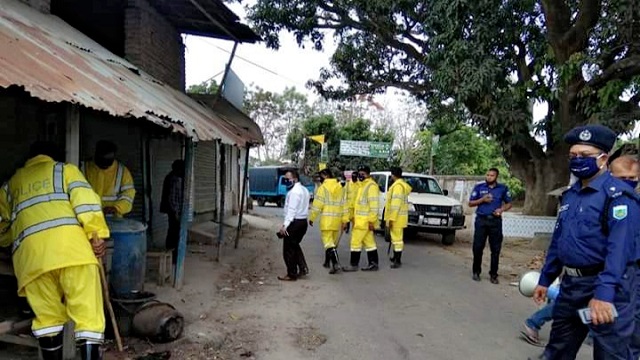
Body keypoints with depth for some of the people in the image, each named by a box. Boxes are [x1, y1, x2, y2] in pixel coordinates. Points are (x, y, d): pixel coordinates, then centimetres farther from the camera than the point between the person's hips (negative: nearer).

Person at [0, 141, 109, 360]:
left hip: (30, 252, 3)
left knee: (47, 316, 14)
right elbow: (85, 200, 3)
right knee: (88, 313, -1)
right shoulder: (65, 169, 22)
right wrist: (97, 235, -2)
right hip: (69, 243, -3)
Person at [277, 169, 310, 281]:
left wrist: (285, 225, -25)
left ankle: (291, 275, 7)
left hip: (294, 222, -10)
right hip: (303, 221, 10)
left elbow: (292, 210, -23)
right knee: (295, 246, 23)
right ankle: (303, 268, 16)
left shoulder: (294, 192, -16)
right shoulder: (304, 190, 14)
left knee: (289, 249, 1)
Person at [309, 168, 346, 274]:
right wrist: (344, 219, 11)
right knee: (332, 242, 18)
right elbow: (344, 204, 8)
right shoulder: (340, 187, 10)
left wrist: (312, 218, -3)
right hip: (337, 219, 7)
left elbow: (317, 205, -11)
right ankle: (328, 262, 30)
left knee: (329, 243, -6)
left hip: (327, 219, -6)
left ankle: (336, 264, -18)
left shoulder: (323, 188, -9)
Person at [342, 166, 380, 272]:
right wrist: (354, 217, 22)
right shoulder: (362, 185, 18)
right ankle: (373, 264, 18)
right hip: (360, 219, 10)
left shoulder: (371, 186, -14)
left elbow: (374, 205, -19)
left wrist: (372, 220, -21)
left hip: (365, 220, -10)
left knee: (356, 241, -5)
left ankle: (354, 265, 3)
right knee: (369, 242, 12)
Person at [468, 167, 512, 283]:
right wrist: (482, 199, -10)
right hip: (481, 220, 0)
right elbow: (470, 203, 6)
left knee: (496, 249, 2)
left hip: (495, 221, 1)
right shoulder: (479, 187, 5)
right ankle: (476, 272, 15)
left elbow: (509, 203, 14)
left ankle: (493, 274, 12)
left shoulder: (503, 188, 6)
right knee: (478, 247, 1)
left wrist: (502, 209, -7)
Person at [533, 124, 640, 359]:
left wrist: (604, 292, -33)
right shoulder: (569, 195, 12)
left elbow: (619, 247, -25)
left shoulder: (618, 194, -14)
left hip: (607, 286, -8)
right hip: (570, 284, 8)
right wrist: (545, 279, 17)